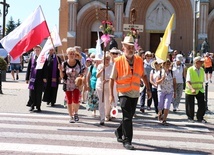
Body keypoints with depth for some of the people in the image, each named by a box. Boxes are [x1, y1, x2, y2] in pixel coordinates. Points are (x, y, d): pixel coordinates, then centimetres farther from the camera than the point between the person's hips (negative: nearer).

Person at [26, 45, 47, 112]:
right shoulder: (32, 58, 8)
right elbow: (28, 68, 10)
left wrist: (44, 77, -10)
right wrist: (27, 78, 7)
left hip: (40, 78, -2)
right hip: (32, 78, 2)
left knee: (38, 93, 2)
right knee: (32, 92, 1)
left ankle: (38, 107, 9)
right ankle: (32, 106, 12)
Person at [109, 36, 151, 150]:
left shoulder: (139, 60, 5)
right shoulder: (118, 61, -7)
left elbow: (143, 75, 13)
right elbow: (112, 79, -6)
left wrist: (148, 89, 8)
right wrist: (111, 94, -11)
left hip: (135, 93, 5)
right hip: (124, 93, -5)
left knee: (129, 117, 15)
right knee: (127, 117, -9)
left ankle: (119, 132, 39)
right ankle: (127, 141, -1)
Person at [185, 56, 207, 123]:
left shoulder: (202, 70, 4)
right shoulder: (190, 70, -14)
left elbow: (202, 81, 13)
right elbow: (187, 82, -23)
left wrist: (202, 89, 11)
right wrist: (192, 89, -38)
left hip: (200, 91, 4)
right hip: (190, 91, -4)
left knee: (202, 105, -2)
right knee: (190, 106, 6)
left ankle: (200, 118, 20)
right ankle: (190, 118, 30)